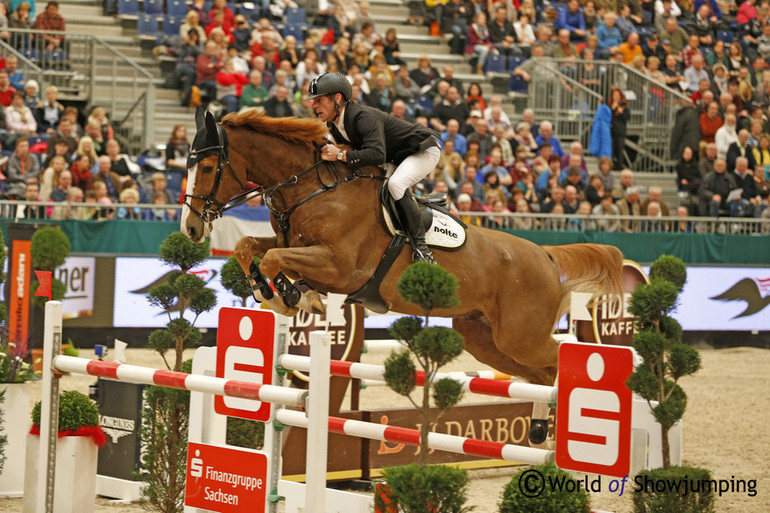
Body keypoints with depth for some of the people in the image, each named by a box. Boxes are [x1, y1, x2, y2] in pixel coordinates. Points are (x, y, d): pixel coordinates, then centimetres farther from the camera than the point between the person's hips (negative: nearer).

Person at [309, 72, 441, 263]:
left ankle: (420, 245, -29)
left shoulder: (363, 117, -32)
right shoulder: (334, 125, -3)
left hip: (424, 151, -10)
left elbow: (377, 154, -45)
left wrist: (341, 155, -45)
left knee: (395, 183, -35)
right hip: (397, 158, 10)